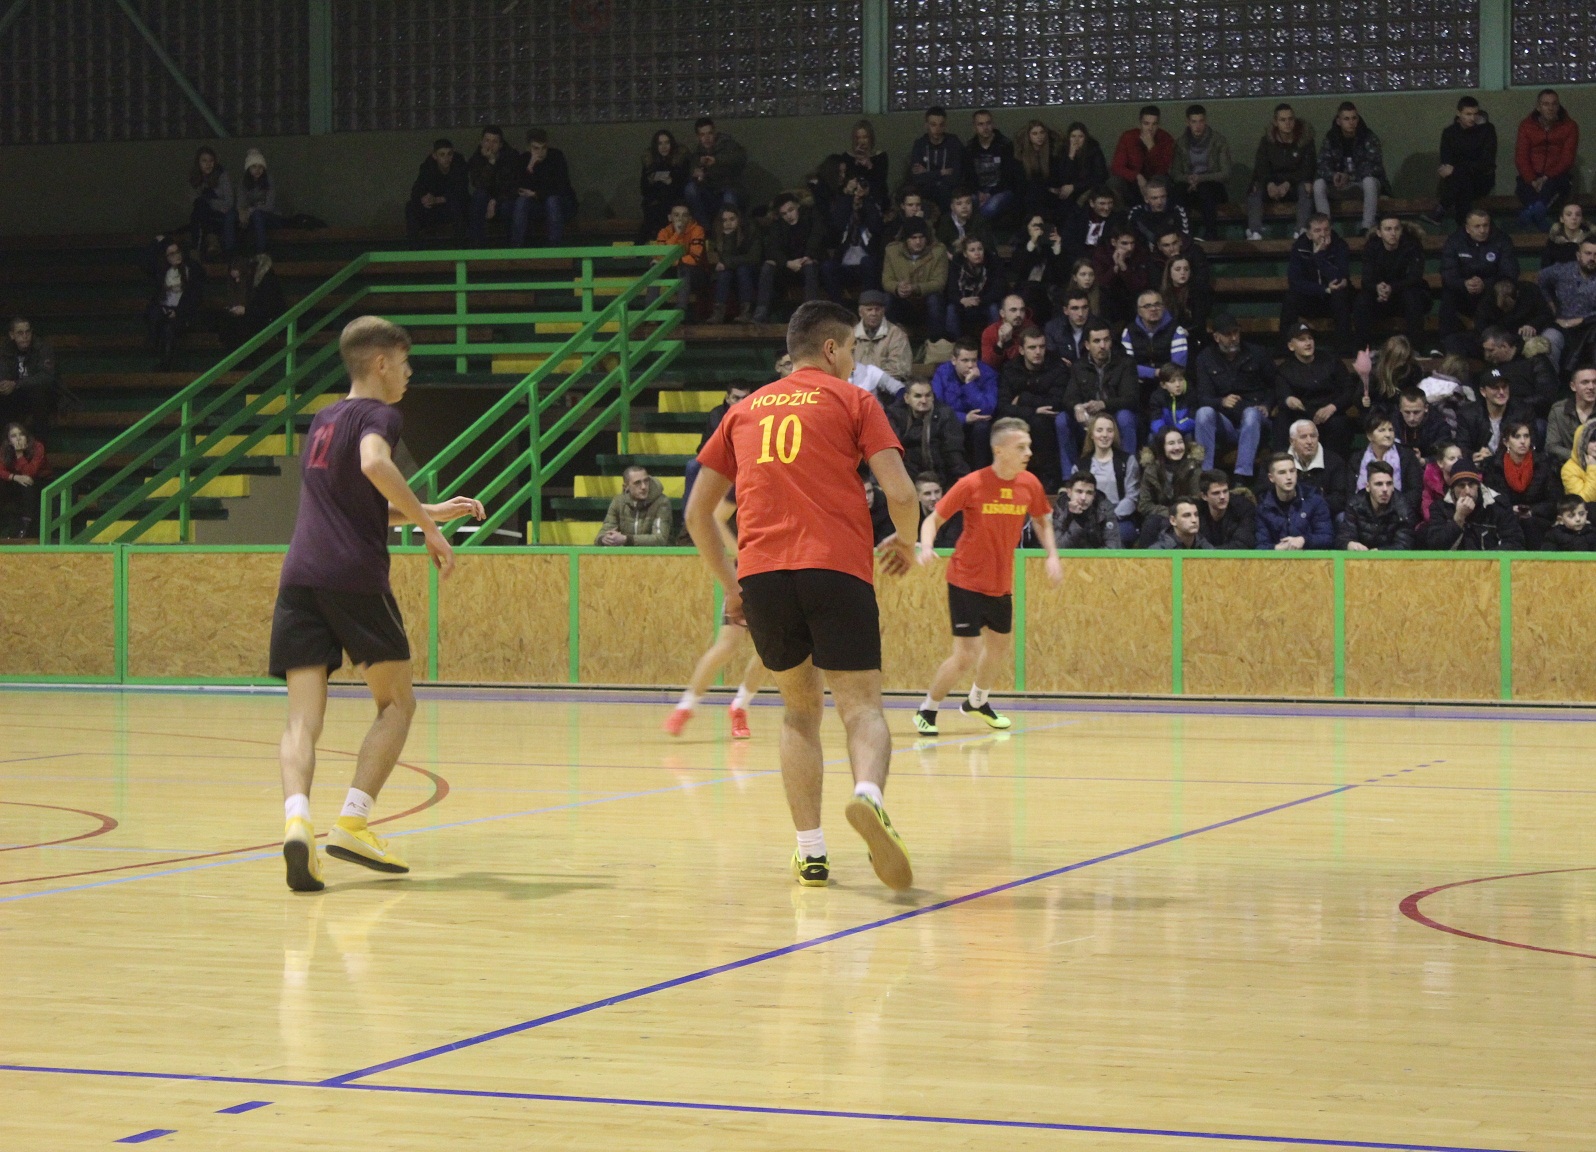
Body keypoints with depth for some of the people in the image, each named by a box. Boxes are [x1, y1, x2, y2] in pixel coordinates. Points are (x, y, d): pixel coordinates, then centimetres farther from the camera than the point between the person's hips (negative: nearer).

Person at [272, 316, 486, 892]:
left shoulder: (322, 421, 26)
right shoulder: (377, 414, 2)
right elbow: (375, 464, -22)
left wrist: (429, 512, 36)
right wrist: (428, 526, -14)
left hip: (299, 579, 6)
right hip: (355, 577, -6)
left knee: (303, 718, -3)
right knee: (397, 702, 12)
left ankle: (296, 817, -29)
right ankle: (352, 822, -1)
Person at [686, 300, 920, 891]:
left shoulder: (746, 410, 22)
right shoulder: (853, 400, 11)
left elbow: (697, 513, 22)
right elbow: (900, 493, -1)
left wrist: (730, 584, 30)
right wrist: (905, 543, 18)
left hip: (761, 575, 4)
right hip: (837, 569, -3)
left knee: (800, 710, 17)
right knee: (861, 707, -4)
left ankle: (810, 850, 8)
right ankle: (869, 795, -36)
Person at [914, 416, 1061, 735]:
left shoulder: (1030, 485, -4)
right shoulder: (972, 484, -18)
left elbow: (1042, 520, 15)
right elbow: (933, 519, -11)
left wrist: (1052, 554, 1)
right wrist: (926, 545, -30)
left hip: (1001, 584, 6)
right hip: (967, 581, -6)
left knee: (998, 649, 20)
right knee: (965, 657, -12)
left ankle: (976, 702, 48)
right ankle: (926, 711, 9)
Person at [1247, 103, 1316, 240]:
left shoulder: (1305, 139, -5)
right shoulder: (1267, 141, 0)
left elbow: (1307, 169, -10)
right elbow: (1260, 168, -7)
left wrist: (1288, 184, -25)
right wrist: (1270, 184, -29)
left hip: (1295, 183, -2)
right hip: (1273, 186, 2)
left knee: (1305, 187, -35)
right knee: (1255, 189, -27)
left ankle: (1302, 231, -46)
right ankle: (1255, 232, -42)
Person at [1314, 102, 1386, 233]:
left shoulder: (1368, 138, -9)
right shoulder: (1331, 138, -1)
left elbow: (1373, 166, -19)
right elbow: (1323, 165, -8)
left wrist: (1349, 177, -31)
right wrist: (1333, 176, -32)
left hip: (1363, 181, -3)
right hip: (1340, 186, 3)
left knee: (1369, 181, -37)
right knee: (1318, 184, -24)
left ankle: (1368, 228, -36)